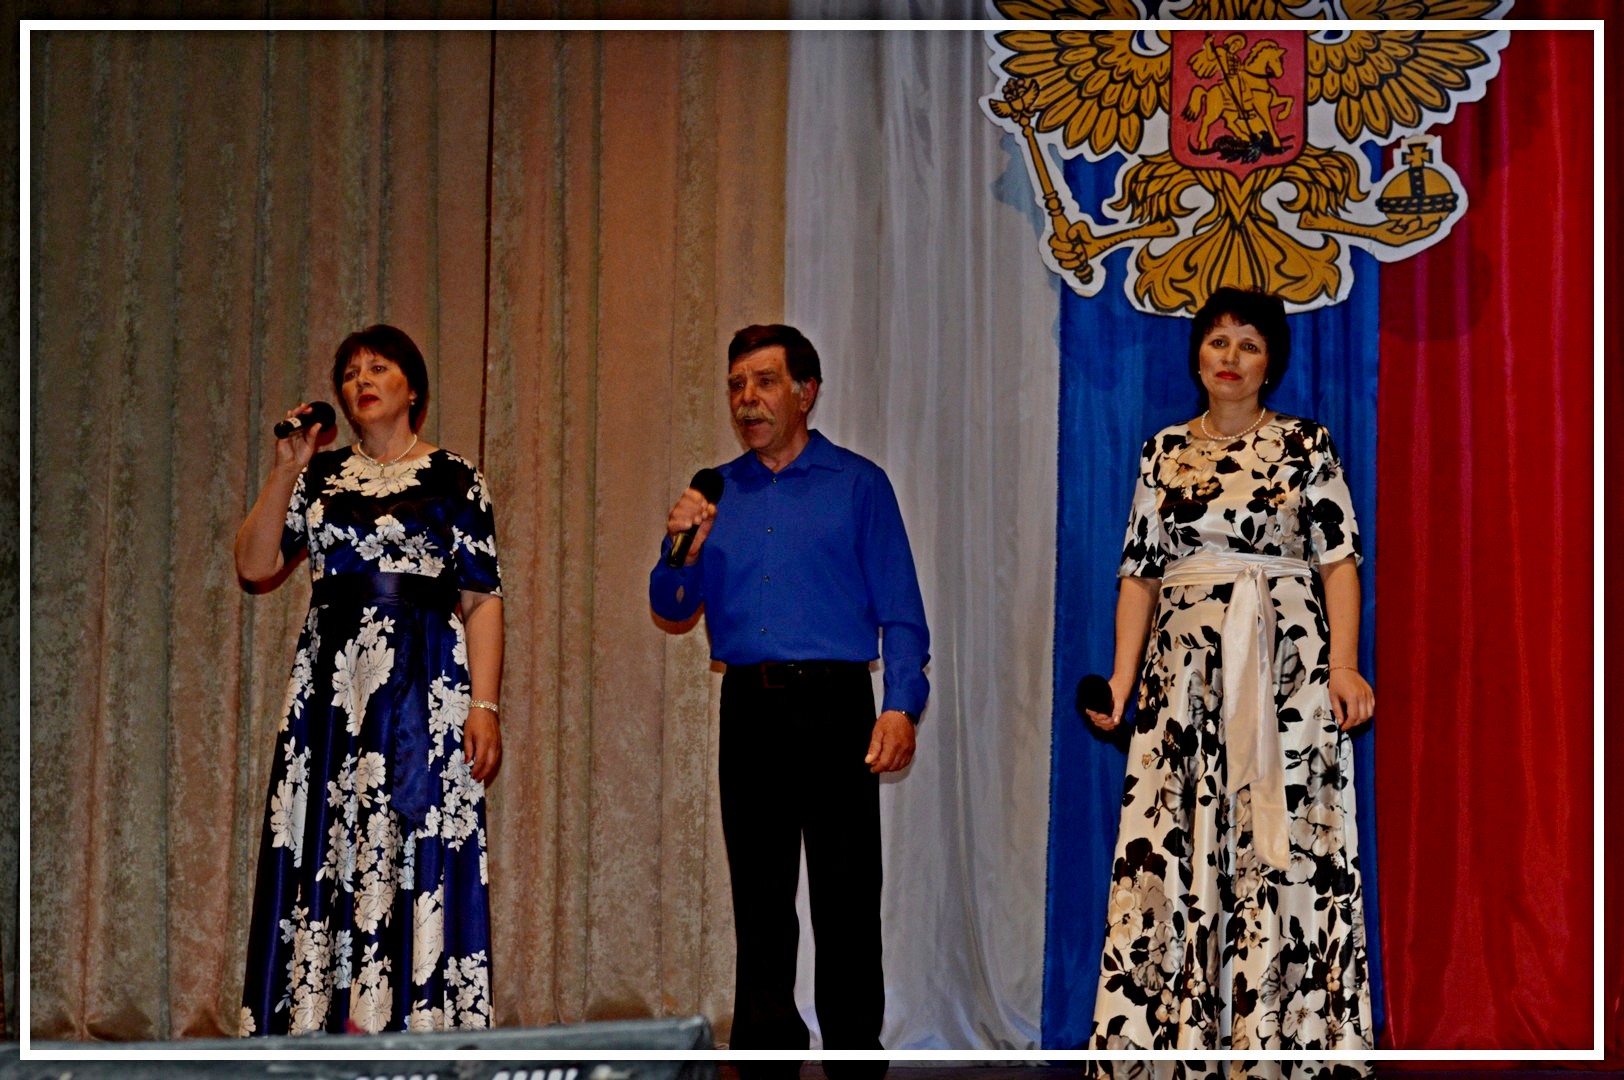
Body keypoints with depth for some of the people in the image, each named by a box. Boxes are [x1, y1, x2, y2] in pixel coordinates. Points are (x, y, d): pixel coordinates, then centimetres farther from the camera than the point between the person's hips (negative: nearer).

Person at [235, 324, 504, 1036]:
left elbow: (483, 600, -1)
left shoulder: (453, 479, 5)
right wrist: (285, 471, 1)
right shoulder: (321, 477, 15)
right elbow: (254, 566, 7)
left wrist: (484, 705, -11)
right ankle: (321, 1021, 3)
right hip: (332, 686, 4)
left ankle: (412, 1024, -4)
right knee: (327, 849, 0)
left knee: (414, 848, -7)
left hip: (421, 685, -3)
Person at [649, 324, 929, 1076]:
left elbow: (901, 613, -2)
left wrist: (901, 706, -15)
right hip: (750, 710, 4)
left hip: (834, 708, -4)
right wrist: (681, 549, -7)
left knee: (846, 903, -4)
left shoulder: (857, 485, 4)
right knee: (759, 902, 7)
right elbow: (672, 609, 13)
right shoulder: (715, 494, 15)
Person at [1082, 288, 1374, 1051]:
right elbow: (1140, 572, 11)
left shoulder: (1306, 446, 5)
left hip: (1285, 665, -2)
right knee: (1175, 838, -2)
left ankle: (1283, 1032, -1)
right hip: (1186, 668, 3)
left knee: (1283, 838, -6)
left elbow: (1339, 560, -1)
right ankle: (1173, 1027, 3)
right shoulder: (1165, 453, 12)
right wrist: (1120, 680, 2)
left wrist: (1344, 665, -12)